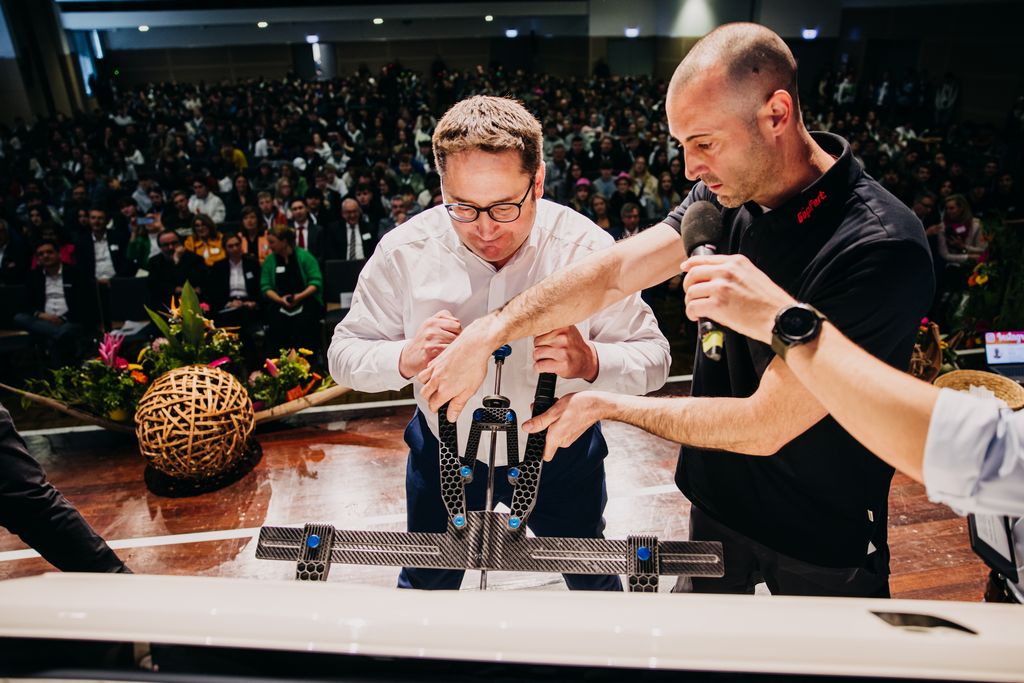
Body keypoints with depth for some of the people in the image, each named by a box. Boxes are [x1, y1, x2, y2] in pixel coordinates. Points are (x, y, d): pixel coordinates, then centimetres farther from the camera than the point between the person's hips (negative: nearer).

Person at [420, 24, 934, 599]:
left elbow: (764, 426, -29)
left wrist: (607, 406, -19)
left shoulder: (879, 250, -30)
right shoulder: (728, 194, -9)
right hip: (715, 502, 5)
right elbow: (616, 270, -12)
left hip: (824, 550, -5)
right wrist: (490, 331, -19)